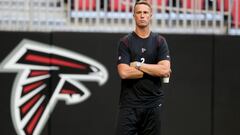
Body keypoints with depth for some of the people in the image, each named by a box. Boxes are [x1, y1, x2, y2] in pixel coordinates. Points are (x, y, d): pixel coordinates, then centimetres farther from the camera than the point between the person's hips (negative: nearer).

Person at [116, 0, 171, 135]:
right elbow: (124, 72, -11)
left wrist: (138, 65, -9)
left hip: (153, 103, 2)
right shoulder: (125, 42, 2)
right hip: (129, 103, -1)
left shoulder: (160, 41, 6)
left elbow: (164, 70, -8)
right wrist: (153, 70, -8)